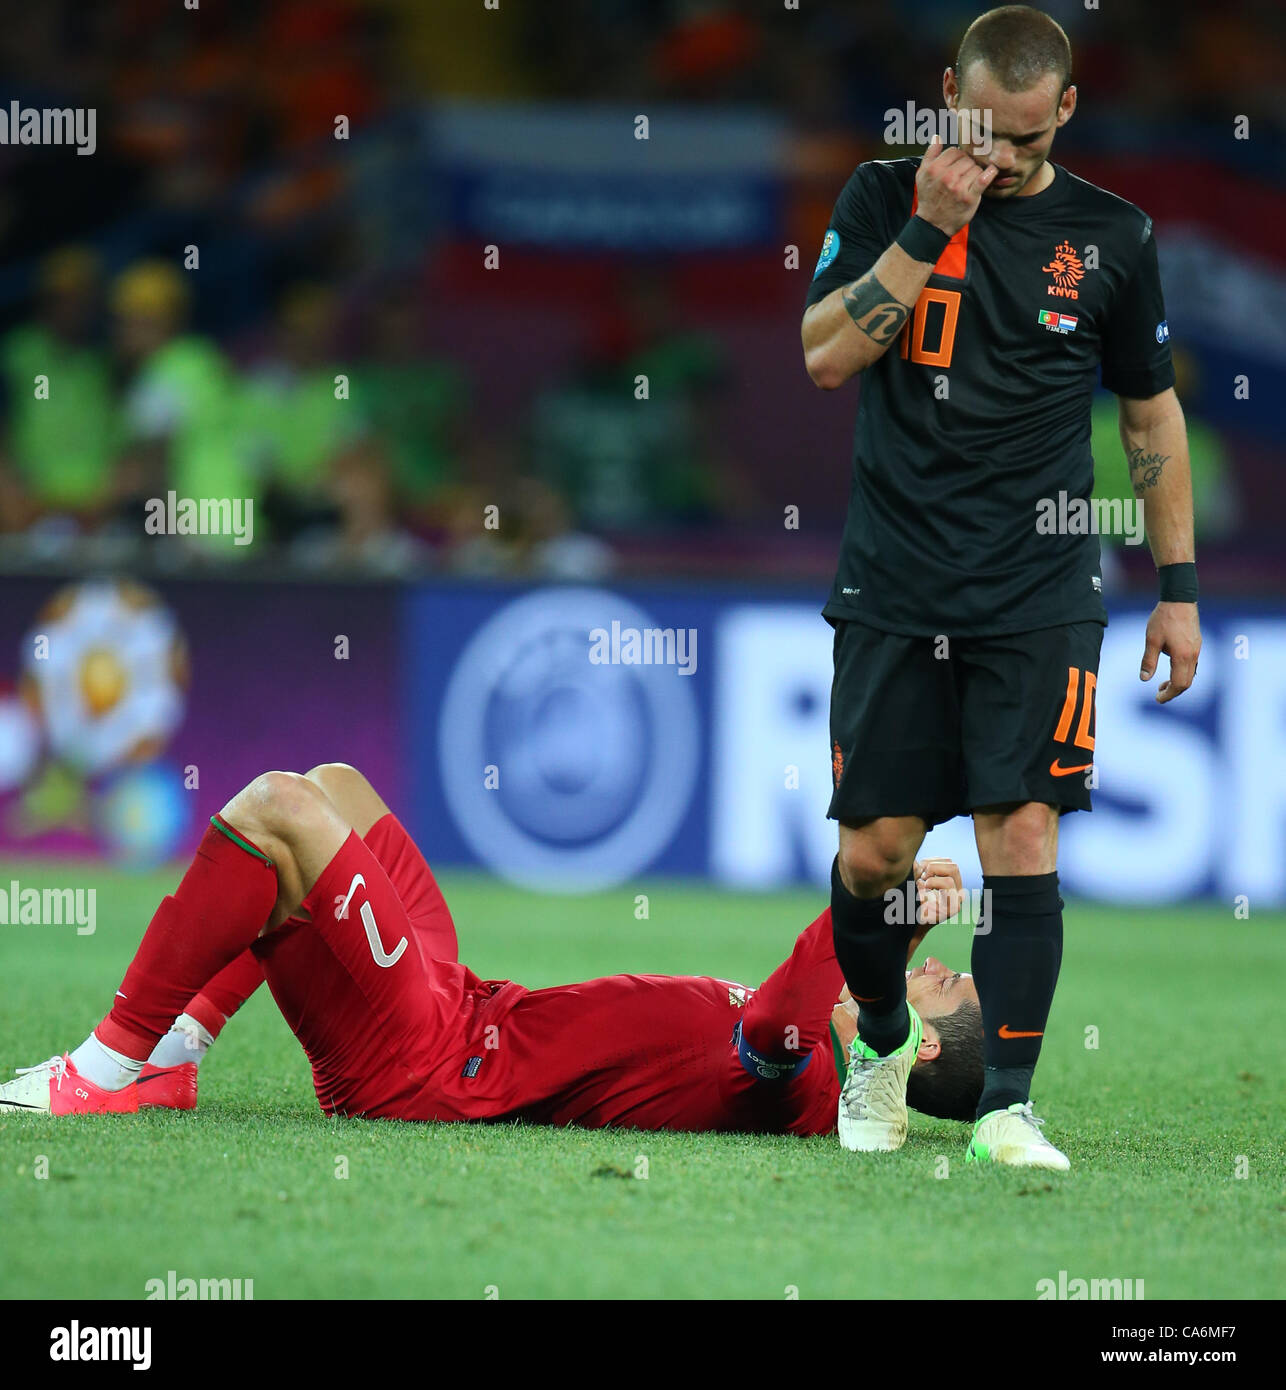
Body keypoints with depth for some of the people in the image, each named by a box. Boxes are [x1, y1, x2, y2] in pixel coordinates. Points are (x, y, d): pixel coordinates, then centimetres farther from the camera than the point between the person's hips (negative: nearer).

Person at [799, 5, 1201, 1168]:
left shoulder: (1111, 235, 4)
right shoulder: (885, 198, 3)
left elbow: (1153, 412, 13)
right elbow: (825, 356, -8)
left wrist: (1178, 586, 10)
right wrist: (926, 230, -15)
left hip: (1040, 598, 0)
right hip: (894, 588, 0)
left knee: (1022, 836, -9)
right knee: (875, 848, 1)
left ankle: (1006, 1106, -7)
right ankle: (885, 1042, 27)